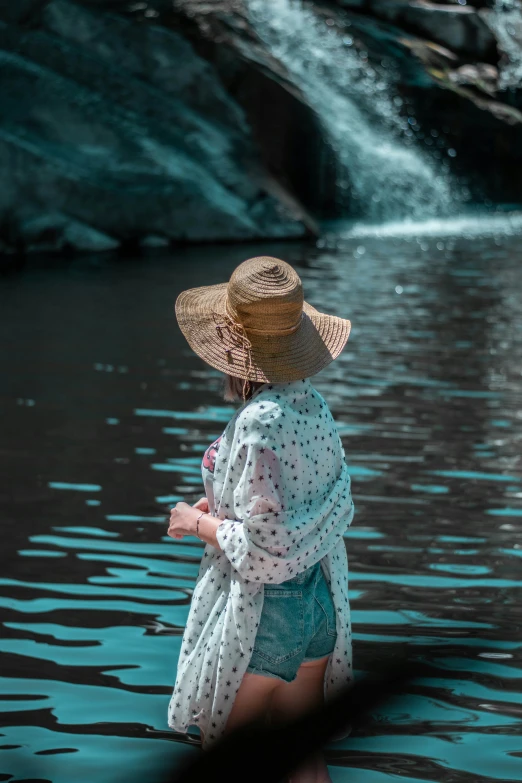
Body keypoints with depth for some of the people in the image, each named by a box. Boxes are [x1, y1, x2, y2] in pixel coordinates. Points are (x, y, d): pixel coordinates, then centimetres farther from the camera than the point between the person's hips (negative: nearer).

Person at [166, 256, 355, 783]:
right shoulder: (313, 404, -1)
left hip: (259, 614, -8)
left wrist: (200, 524, -9)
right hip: (322, 600, 8)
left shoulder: (258, 424, -25)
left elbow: (267, 552, -26)